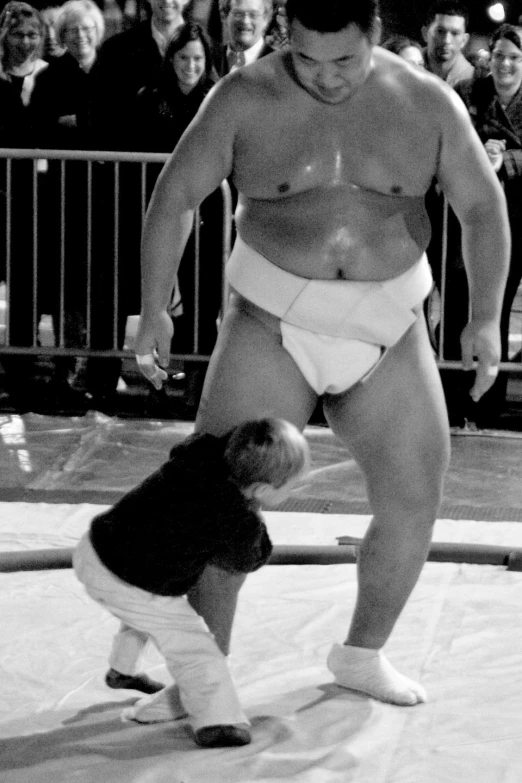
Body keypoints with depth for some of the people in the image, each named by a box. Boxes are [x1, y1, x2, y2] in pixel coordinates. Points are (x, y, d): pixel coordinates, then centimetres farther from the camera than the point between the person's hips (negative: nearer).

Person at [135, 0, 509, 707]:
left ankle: (362, 654, 24)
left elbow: (484, 207, -1)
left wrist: (486, 320, -11)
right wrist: (153, 313, -12)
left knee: (414, 504, 0)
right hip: (277, 322, -2)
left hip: (383, 330, 2)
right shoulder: (245, 98, -11)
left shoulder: (427, 102, -7)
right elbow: (173, 198, -7)